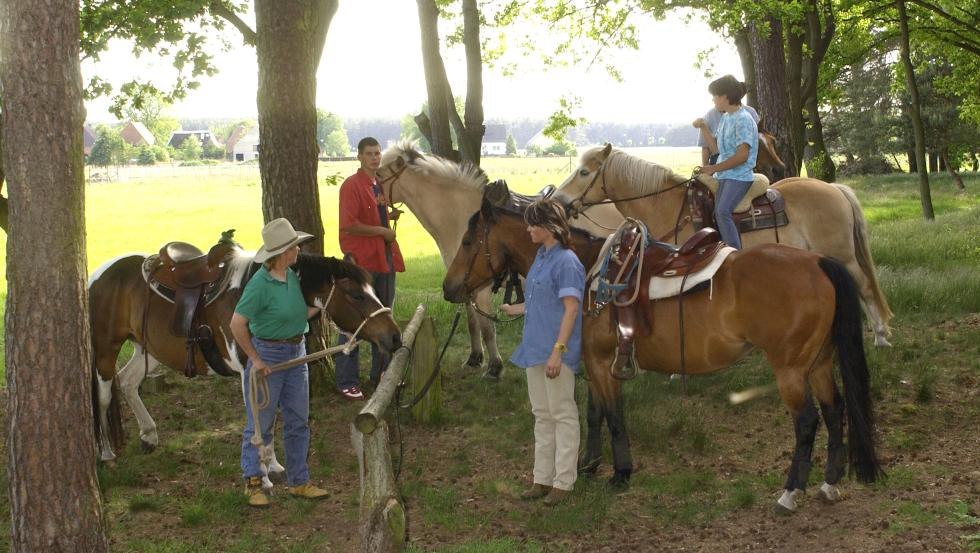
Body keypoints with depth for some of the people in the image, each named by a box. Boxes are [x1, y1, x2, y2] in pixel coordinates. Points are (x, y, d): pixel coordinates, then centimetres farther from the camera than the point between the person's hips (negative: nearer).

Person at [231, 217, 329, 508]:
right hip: (269, 355, -7)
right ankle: (253, 483, 19)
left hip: (296, 353, 8)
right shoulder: (260, 283, -21)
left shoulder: (293, 277, 2)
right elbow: (237, 324, -21)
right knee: (260, 422, 5)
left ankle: (298, 481, 24)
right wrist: (255, 359, -17)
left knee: (298, 421, 13)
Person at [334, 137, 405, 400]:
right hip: (360, 261, -9)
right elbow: (349, 226, -20)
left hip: (385, 259, 9)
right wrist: (382, 231, -15)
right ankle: (347, 382, 1)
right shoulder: (351, 185, -12)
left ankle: (381, 373, 28)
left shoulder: (381, 185, 14)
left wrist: (392, 215, 7)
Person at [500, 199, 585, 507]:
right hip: (535, 349, 9)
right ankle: (543, 478, 24)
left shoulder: (566, 262, -16)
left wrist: (557, 351, -25)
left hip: (556, 352, -9)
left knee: (563, 415, 1)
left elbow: (571, 308, -20)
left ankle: (563, 482, 9)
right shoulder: (541, 257, 11)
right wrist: (512, 310, 31)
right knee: (542, 415, 15)